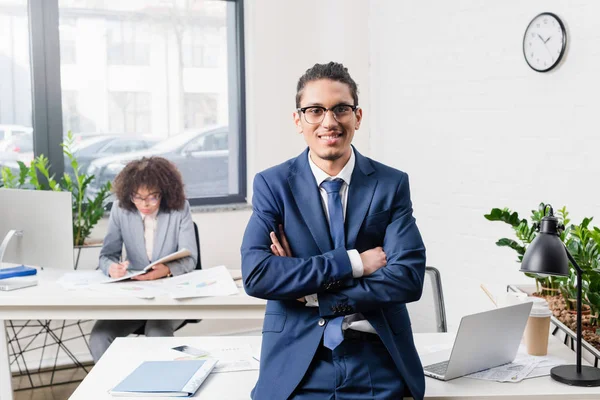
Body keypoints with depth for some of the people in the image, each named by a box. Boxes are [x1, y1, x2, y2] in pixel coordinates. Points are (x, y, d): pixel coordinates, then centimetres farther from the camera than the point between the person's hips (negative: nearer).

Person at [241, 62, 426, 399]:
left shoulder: (392, 184, -1)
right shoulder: (272, 184, -1)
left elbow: (409, 278, -10)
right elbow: (256, 275, -13)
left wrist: (313, 293, -13)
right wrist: (350, 261, -17)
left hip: (378, 362, 0)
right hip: (297, 363, 0)